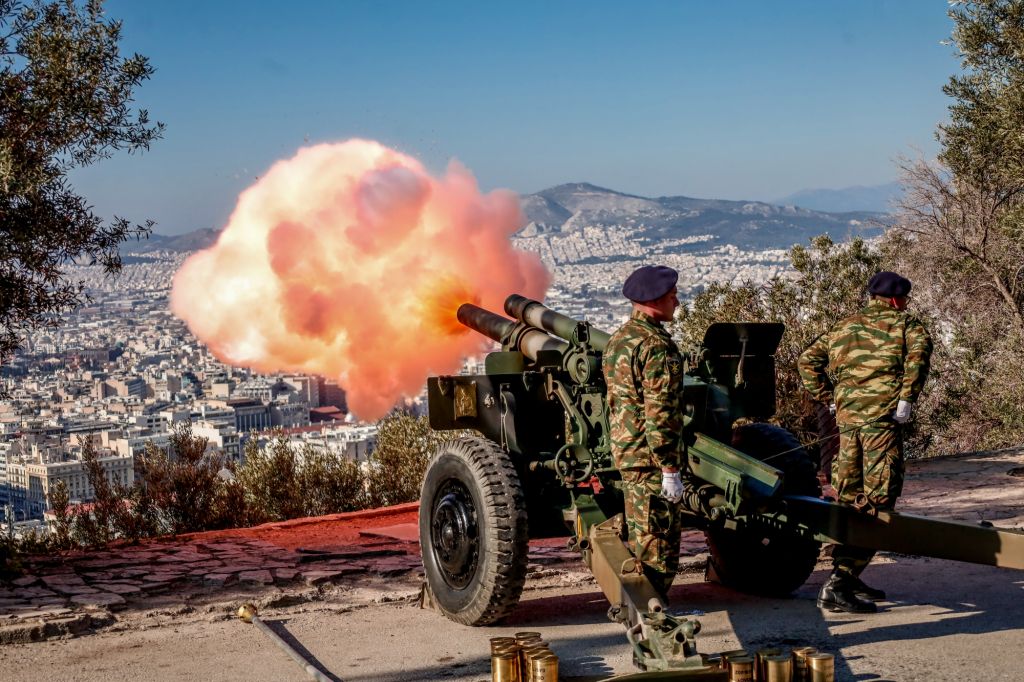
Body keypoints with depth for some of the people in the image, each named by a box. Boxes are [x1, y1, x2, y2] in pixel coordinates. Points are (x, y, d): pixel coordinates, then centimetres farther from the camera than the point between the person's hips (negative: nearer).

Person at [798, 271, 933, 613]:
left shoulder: (844, 326, 22)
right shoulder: (904, 323, 5)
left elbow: (808, 360, 20)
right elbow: (919, 349, -16)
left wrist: (829, 399, 18)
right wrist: (907, 398, -14)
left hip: (846, 418, 6)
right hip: (882, 417, -6)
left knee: (848, 500, 16)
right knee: (877, 501, -6)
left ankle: (847, 576, 23)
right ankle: (838, 585, -15)